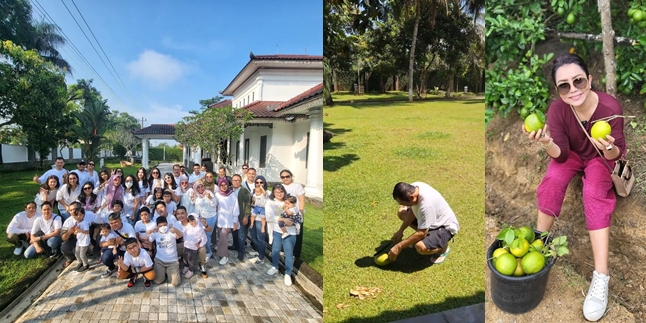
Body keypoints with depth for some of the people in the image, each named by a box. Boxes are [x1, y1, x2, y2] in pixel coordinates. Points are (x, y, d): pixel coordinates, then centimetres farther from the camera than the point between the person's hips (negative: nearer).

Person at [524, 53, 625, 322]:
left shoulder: (610, 107, -30)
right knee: (553, 179, -29)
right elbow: (561, 154, -21)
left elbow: (617, 154, -20)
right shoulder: (557, 109, -26)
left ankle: (601, 277, -26)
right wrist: (547, 143, -43)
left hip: (601, 158, -2)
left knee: (594, 194, -27)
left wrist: (609, 148, -44)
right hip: (572, 153, 2)